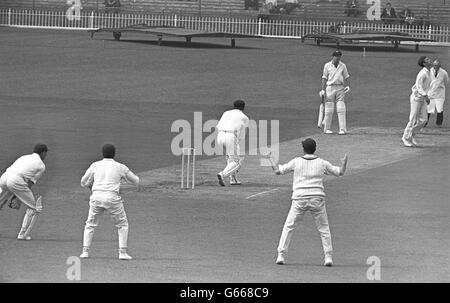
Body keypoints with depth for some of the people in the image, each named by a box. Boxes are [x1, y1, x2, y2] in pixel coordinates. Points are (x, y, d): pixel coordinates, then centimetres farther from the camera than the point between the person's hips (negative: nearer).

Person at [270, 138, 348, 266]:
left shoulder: (296, 162, 1)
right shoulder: (322, 163, 4)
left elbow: (278, 171, 8)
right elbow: (340, 172, 12)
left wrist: (273, 163, 26)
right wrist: (344, 163, 29)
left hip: (299, 199, -1)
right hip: (317, 199, 1)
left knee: (288, 227, 10)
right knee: (324, 228, 13)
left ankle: (281, 256, 4)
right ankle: (328, 257, 4)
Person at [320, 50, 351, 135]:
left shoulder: (343, 66, 9)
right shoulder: (327, 65, 3)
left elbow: (346, 77, 13)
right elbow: (324, 78, 3)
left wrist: (348, 86, -4)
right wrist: (323, 90, -4)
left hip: (340, 88, 2)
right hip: (330, 88, -2)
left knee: (341, 109, -6)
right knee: (329, 109, 0)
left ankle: (342, 129, -7)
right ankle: (327, 128, 10)